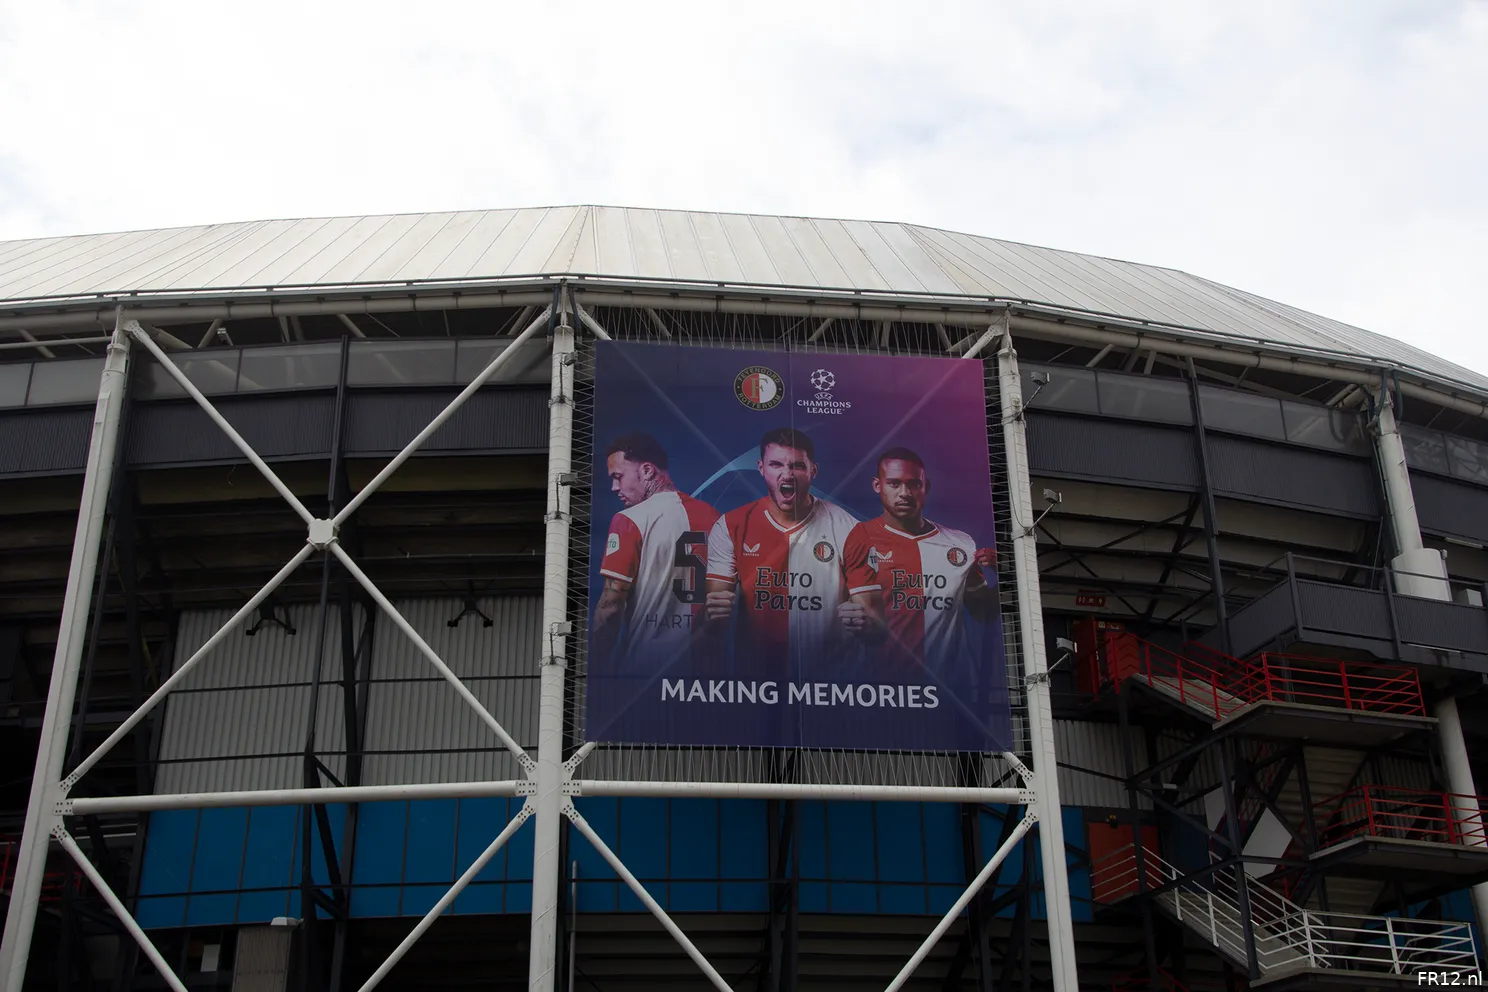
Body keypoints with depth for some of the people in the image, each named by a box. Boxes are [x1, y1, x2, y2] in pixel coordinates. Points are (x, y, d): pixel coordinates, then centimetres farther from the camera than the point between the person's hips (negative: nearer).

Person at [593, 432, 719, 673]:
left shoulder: (630, 520, -12)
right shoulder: (713, 518, 2)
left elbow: (612, 604, -14)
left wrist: (599, 659, -4)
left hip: (646, 661, -5)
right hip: (701, 658, 5)